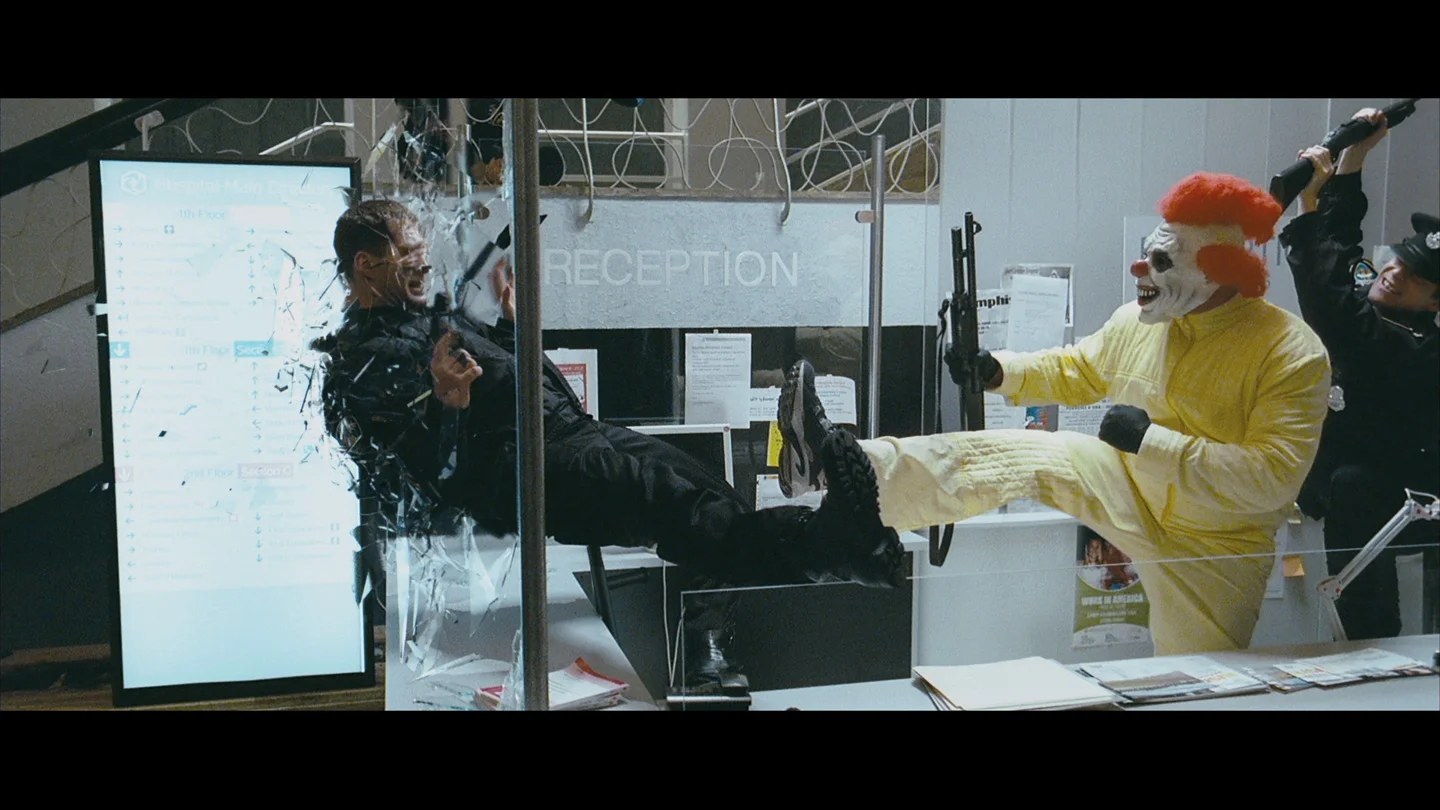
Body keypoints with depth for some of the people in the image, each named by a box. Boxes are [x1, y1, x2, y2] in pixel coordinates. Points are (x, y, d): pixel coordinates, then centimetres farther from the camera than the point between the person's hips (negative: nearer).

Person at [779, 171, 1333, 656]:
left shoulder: (1290, 353, -22)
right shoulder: (1137, 320, -6)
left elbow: (1273, 477, -28)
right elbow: (1078, 369, 13)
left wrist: (1152, 440, -30)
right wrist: (997, 371, -3)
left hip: (1212, 546, -3)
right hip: (1131, 485, 3)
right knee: (1018, 455, -18)